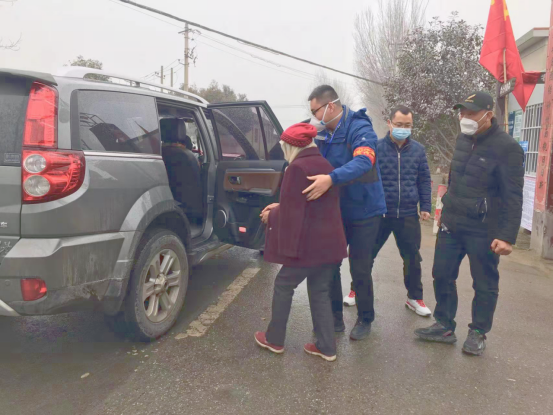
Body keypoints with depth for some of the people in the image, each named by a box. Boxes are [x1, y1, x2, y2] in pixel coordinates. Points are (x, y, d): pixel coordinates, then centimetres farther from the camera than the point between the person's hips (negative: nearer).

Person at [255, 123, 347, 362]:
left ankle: (274, 340, 24)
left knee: (283, 287, 10)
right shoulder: (326, 166, 12)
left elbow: (292, 211, -17)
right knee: (320, 292, 16)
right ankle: (327, 347, 20)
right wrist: (279, 208, 20)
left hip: (307, 244, -8)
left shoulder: (297, 168, -15)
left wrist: (271, 217, 2)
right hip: (329, 242, 8)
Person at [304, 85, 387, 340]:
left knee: (360, 269, 3)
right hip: (336, 211, 6)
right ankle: (335, 316, 25)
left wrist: (331, 179, -53)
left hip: (364, 212, -6)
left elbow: (364, 161, -38)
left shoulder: (360, 128, -19)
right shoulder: (323, 134, 2)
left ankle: (365, 320, 25)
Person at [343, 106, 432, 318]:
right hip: (379, 214, -2)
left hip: (408, 215, 2)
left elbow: (424, 180, 9)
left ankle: (414, 298, 29)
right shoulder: (376, 148, -6)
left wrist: (425, 207, 5)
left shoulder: (418, 150, 3)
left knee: (412, 259, 11)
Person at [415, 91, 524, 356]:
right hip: (451, 224, 7)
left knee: (485, 284, 9)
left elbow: (512, 197, -15)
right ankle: (444, 326, 25)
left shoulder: (507, 147, -14)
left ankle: (478, 333, 26)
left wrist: (507, 236, -20)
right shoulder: (463, 140, 8)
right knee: (442, 275, 11)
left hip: (483, 230, -6)